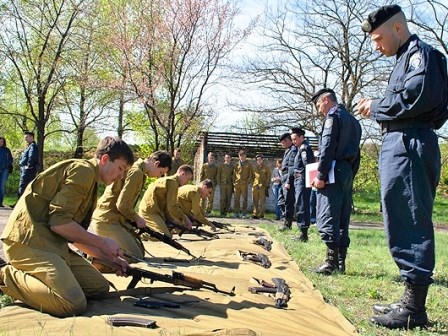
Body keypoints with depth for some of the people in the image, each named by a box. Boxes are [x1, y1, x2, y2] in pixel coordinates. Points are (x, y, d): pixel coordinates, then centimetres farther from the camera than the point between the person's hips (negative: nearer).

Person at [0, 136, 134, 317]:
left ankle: (27, 275, 7)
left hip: (50, 242, 10)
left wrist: (108, 257, 15)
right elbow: (59, 222, -19)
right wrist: (102, 242, -9)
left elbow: (74, 233, 21)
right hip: (30, 241, -10)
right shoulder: (83, 169, -10)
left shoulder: (90, 181, 20)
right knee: (73, 304, -24)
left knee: (100, 287, 4)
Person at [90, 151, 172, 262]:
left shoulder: (134, 167, 15)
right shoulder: (137, 172, -17)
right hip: (107, 222, -10)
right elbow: (122, 205, -20)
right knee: (136, 257, -16)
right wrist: (137, 218, -5)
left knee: (140, 251, 9)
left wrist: (135, 218, 12)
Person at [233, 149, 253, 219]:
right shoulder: (237, 164, 13)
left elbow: (250, 174, 6)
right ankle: (236, 213, 7)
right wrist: (234, 182, 5)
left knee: (245, 199, 0)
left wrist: (248, 182, -5)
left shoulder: (248, 164, 8)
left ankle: (243, 213, 3)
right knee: (236, 199, 2)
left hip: (244, 184, -2)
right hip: (237, 184, 2)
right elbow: (234, 173, 14)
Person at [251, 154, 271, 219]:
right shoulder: (254, 167, 13)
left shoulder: (266, 168, 4)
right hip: (255, 186, 3)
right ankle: (255, 214, 9)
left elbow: (268, 177, 3)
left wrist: (266, 186, -5)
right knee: (255, 201, 4)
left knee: (262, 202, -1)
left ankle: (261, 214, 3)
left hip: (263, 187, -3)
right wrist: (252, 184, 7)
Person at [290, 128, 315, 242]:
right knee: (302, 207, 13)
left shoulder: (304, 148, -10)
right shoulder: (301, 148, 19)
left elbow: (308, 164, -21)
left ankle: (304, 234, -6)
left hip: (302, 180, -10)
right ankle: (303, 233, 20)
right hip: (300, 181, 10)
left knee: (301, 207, -8)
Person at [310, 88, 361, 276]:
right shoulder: (353, 121, 23)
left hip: (333, 172, -9)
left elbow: (328, 148, -16)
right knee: (342, 219, 9)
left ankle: (331, 262, -12)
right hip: (348, 174, 9)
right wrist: (350, 176, 20)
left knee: (327, 218, -9)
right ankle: (341, 262, 11)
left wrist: (321, 175, -17)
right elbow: (356, 153, 21)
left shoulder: (333, 116, -4)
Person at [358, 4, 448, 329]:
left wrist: (377, 107, -8)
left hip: (409, 146, -11)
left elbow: (418, 96, -19)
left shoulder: (420, 52, -3)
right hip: (400, 145, 11)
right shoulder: (405, 59, 26)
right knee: (404, 224, 11)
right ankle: (412, 300, 18)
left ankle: (415, 309, -3)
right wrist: (378, 108, 9)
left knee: (410, 226, -9)